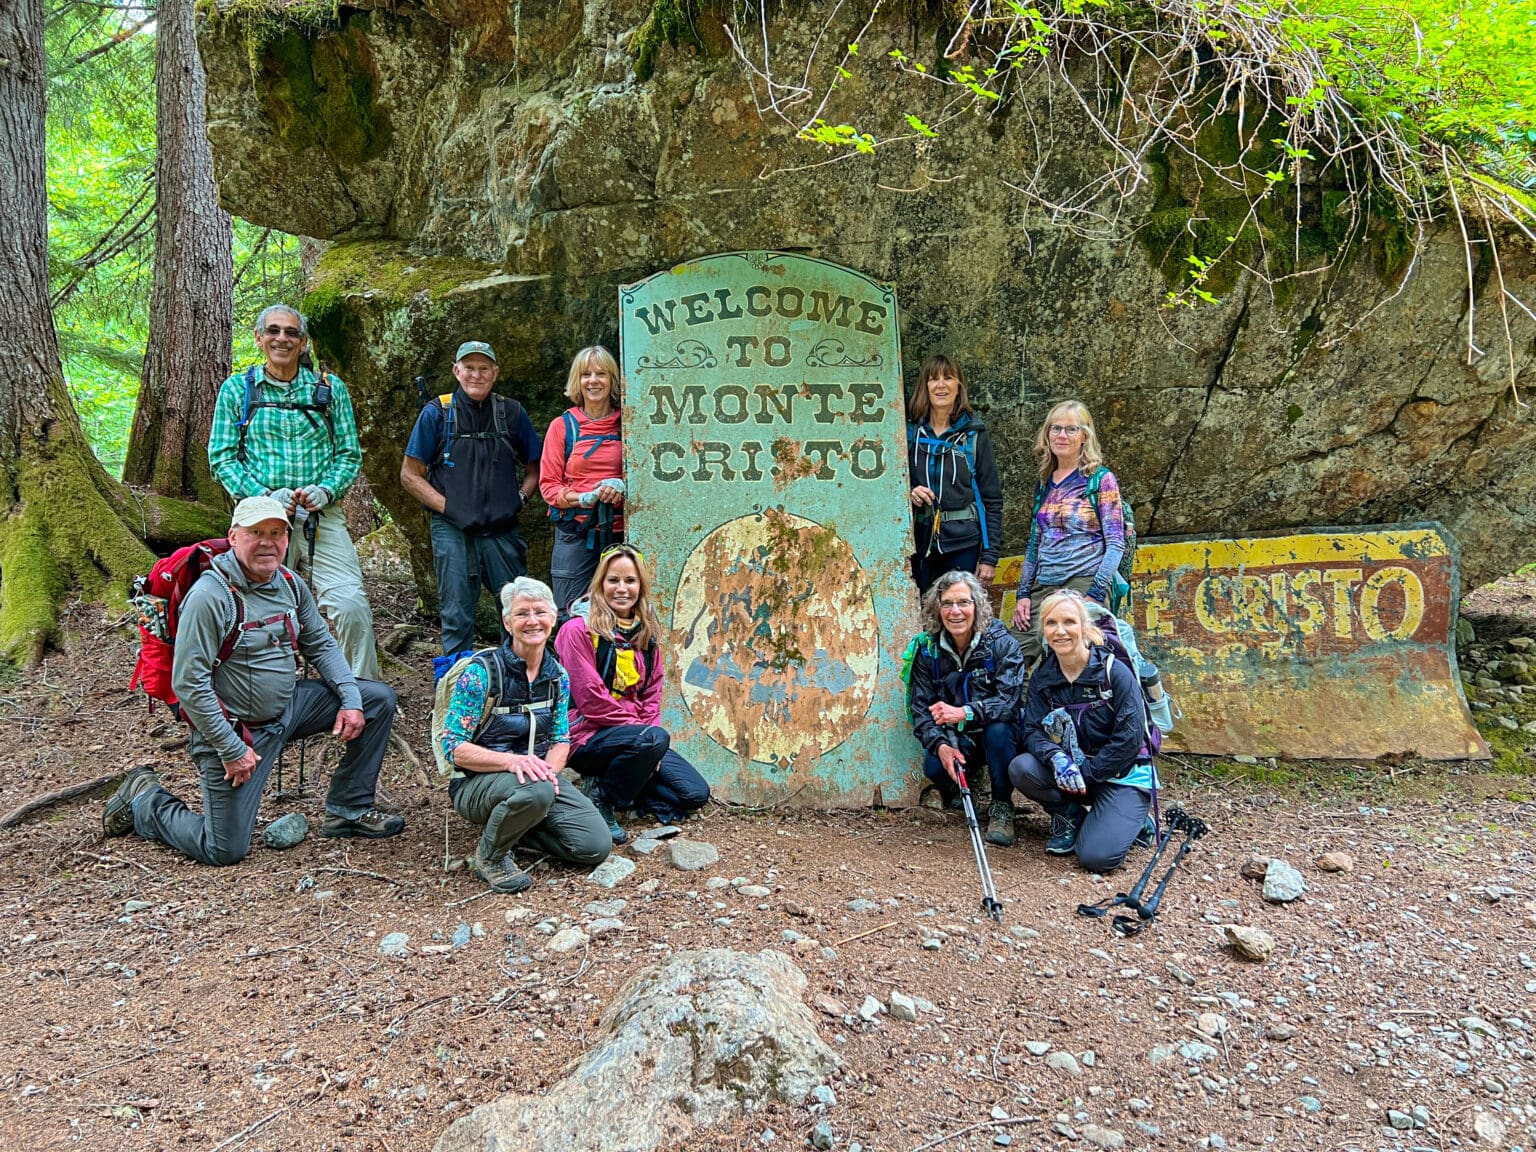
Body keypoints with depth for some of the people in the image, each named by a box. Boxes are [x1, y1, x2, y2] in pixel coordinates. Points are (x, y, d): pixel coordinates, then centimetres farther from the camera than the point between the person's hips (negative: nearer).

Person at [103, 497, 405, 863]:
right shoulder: (210, 596, -22)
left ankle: (348, 811, 10)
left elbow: (321, 645, 12)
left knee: (379, 699, 1)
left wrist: (350, 700, -3)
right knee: (224, 851, -4)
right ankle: (145, 801, 24)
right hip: (234, 728, -7)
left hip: (289, 706, 7)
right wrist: (231, 749, -21)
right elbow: (188, 683, -23)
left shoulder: (290, 584, 1)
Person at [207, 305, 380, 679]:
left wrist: (326, 490, -9)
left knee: (352, 605, -14)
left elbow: (350, 454, 11)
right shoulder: (236, 389, 9)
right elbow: (221, 458, 4)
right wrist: (265, 496, -12)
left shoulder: (330, 389, 11)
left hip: (321, 518, 0)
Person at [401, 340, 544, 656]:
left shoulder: (512, 413, 9)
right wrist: (448, 506, -8)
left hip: (503, 530, 2)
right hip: (453, 530, -2)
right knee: (456, 616, 3)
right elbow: (410, 475, 4)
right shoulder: (436, 413, 3)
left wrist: (519, 498, -1)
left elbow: (534, 469, 17)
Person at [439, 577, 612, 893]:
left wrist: (549, 770, -17)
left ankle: (514, 827, 11)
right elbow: (453, 746, -17)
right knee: (535, 790, -39)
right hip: (477, 782, -5)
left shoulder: (558, 676, 3)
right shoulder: (482, 672, -14)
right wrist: (511, 761, -33)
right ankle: (491, 853, -8)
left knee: (597, 846, -13)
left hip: (540, 780, 5)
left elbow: (561, 740, 7)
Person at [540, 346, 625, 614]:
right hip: (575, 533, -1)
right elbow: (548, 484, 4)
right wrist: (584, 498, -14)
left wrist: (622, 490, -8)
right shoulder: (563, 425, 5)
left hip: (619, 532, 1)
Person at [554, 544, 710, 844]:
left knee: (695, 794, -3)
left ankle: (620, 785, 8)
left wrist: (651, 729, -7)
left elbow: (653, 691, 11)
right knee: (654, 739, -35)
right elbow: (591, 699, -17)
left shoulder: (647, 632, 9)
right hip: (587, 737, -7)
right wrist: (646, 732, -15)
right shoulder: (579, 629, -12)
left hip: (637, 734, 7)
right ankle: (600, 798, -13)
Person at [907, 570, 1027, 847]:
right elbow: (920, 707, -9)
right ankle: (956, 792, 11)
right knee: (934, 766, -29)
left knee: (998, 730, -35)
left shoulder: (1002, 644, -15)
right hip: (954, 740, 2)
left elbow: (1009, 701, -25)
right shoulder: (928, 649, -6)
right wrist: (940, 745, -28)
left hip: (998, 734, -2)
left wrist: (964, 713, -39)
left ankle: (1002, 808, -12)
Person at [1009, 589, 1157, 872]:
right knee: (1021, 768, -25)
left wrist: (1085, 774, -20)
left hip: (1122, 774, -5)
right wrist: (1056, 757, -29)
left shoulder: (1115, 671, -15)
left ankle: (1131, 821, 9)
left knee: (1097, 856, -25)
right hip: (1071, 766, 5)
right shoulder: (1043, 676, -1)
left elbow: (1129, 740, -18)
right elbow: (1033, 730, -8)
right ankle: (1070, 816, 3)